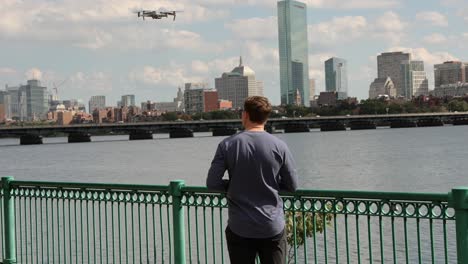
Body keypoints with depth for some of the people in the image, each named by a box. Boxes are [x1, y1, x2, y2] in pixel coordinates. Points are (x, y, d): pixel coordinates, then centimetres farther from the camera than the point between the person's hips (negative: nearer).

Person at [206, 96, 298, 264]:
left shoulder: (227, 145, -7)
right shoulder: (279, 146, -7)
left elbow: (212, 183, -7)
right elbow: (292, 186, 0)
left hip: (239, 229, 0)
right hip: (273, 228, 0)